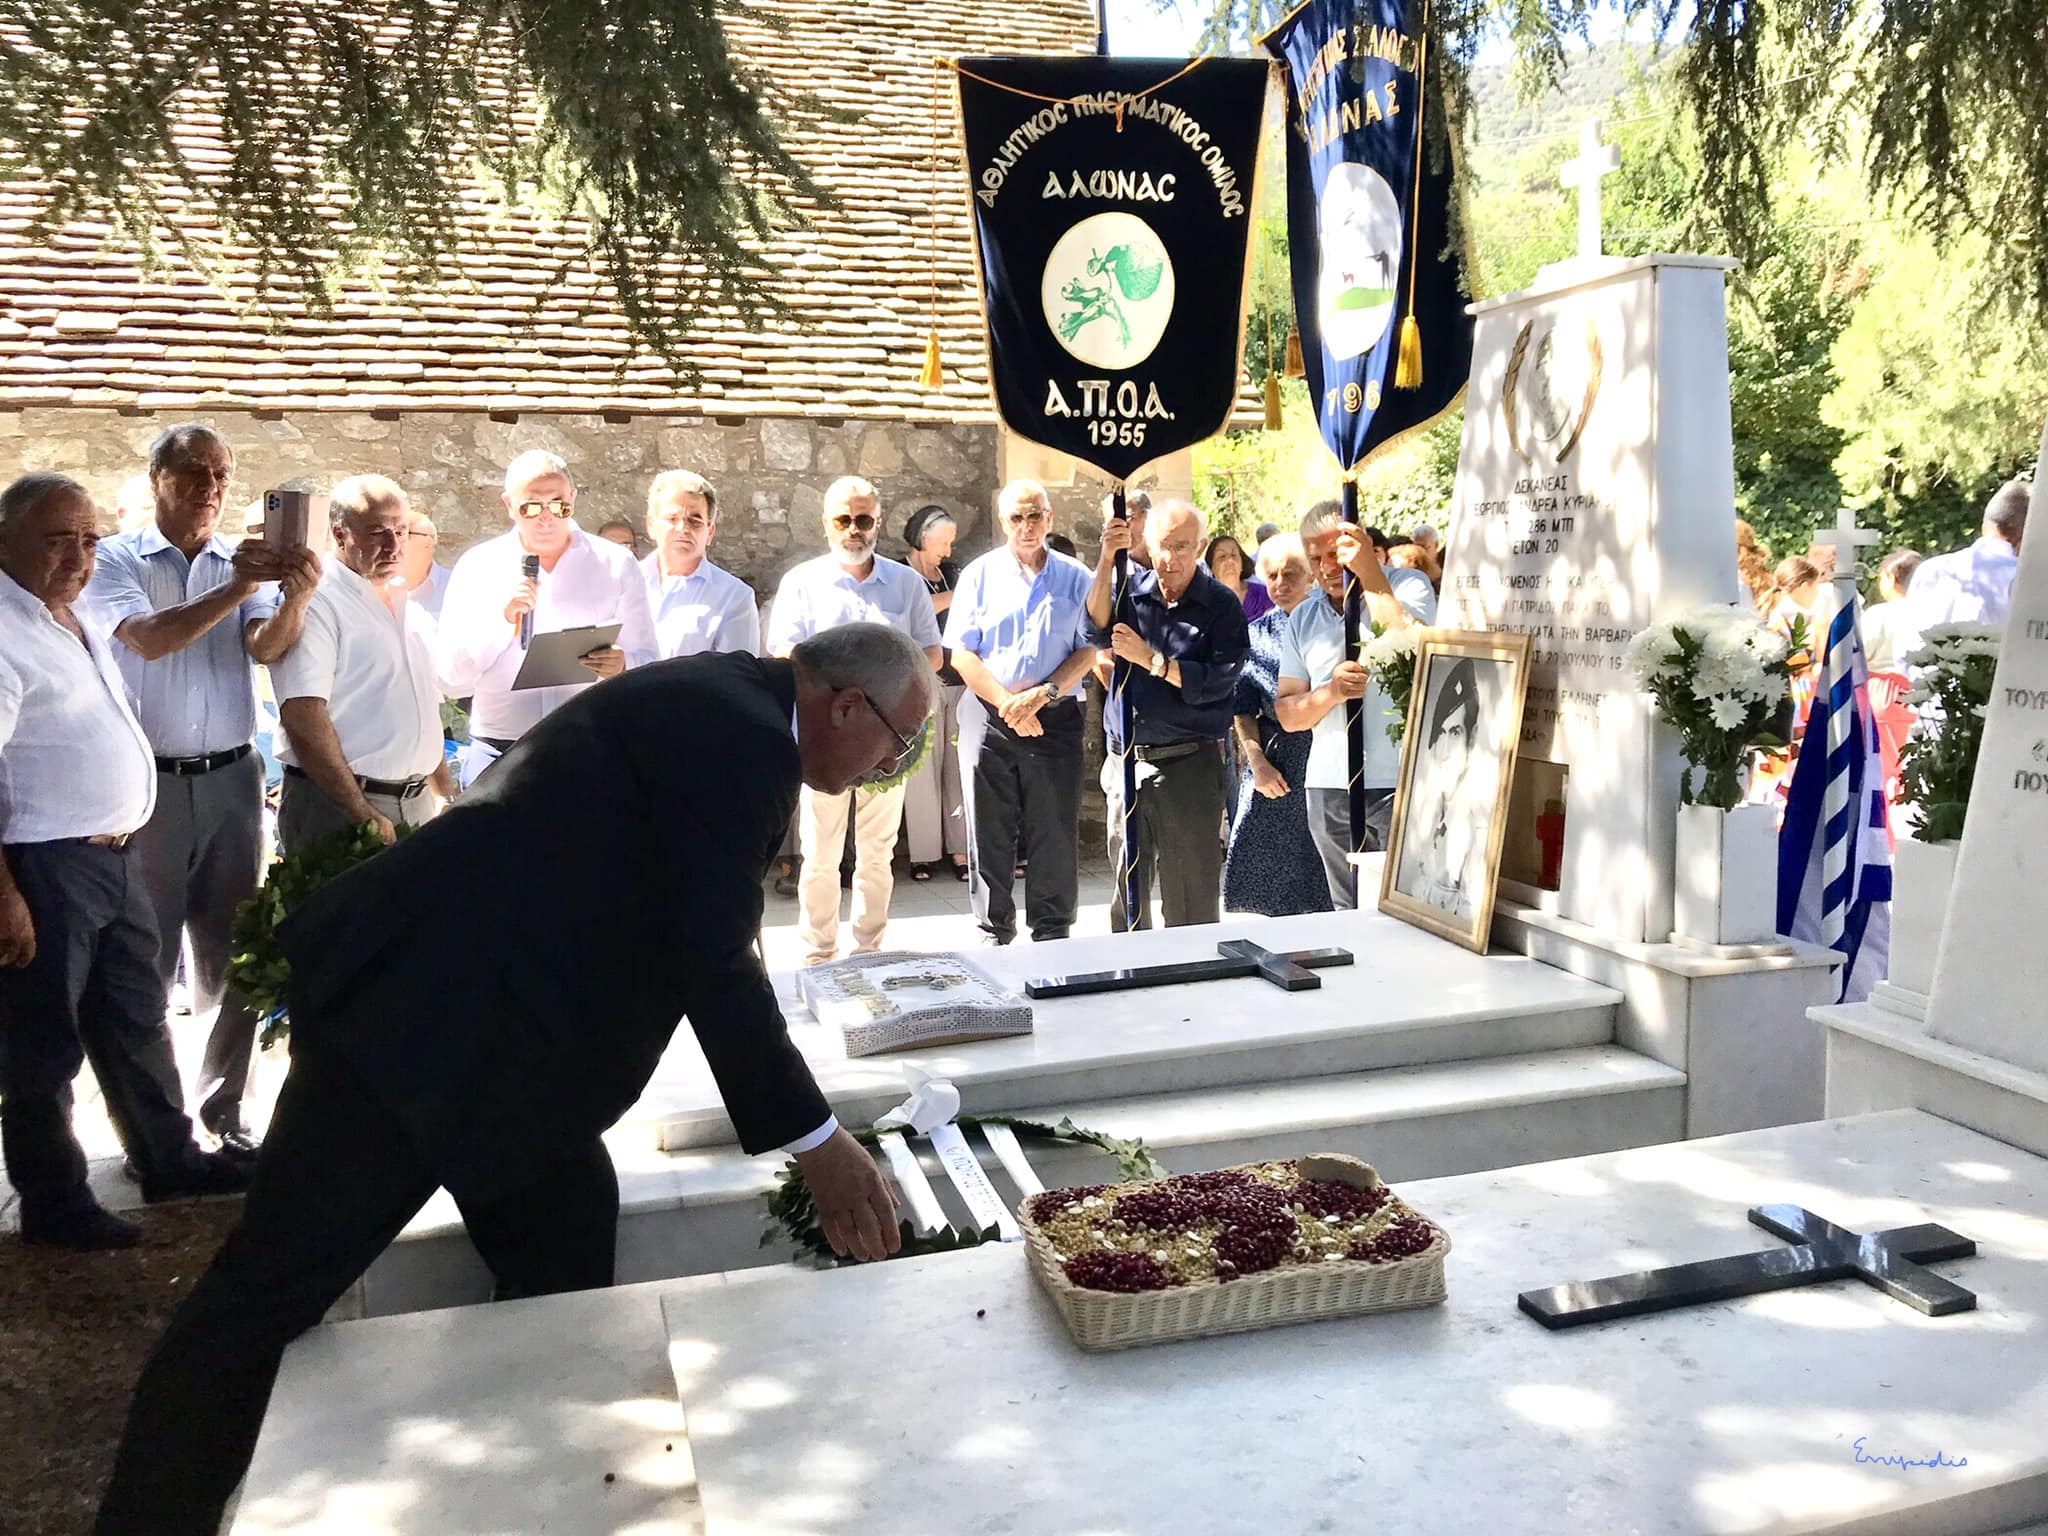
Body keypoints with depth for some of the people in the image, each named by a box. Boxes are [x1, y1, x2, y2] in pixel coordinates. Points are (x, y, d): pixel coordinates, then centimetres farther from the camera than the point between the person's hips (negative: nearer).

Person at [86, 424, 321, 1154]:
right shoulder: (116, 559, -1)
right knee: (145, 957, 6)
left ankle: (224, 1107, 20)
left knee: (232, 954, 8)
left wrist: (295, 598, -31)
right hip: (146, 782, -2)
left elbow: (266, 649, -10)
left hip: (232, 780, 3)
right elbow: (148, 639, -18)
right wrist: (236, 589, -31)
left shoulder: (247, 560, 6)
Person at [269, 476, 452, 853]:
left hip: (418, 804, 7)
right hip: (338, 804, -7)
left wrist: (444, 792, 15)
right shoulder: (316, 603, -10)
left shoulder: (409, 607, 16)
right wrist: (362, 814, -21)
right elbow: (303, 718, -19)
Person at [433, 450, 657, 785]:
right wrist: (501, 619, -12)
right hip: (497, 754, 1)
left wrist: (622, 666, -20)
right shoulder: (477, 566, 6)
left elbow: (648, 665, 4)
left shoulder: (616, 565, 6)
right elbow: (450, 681, 2)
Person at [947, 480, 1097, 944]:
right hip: (989, 719, 0)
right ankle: (994, 933, 17)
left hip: (1056, 719, 0)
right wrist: (1008, 704, -11)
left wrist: (1044, 693, -14)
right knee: (990, 834, 5)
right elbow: (962, 653, -1)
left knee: (1056, 834, 4)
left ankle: (1053, 933, 16)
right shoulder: (980, 574, 5)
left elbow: (1088, 650, 1)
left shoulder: (1076, 578, 6)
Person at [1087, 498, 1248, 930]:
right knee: (1126, 886, 12)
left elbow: (1215, 682, -12)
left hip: (1190, 764, -3)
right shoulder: (1131, 589, 7)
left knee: (1192, 897, 0)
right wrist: (1107, 558, -24)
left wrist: (1150, 659, -15)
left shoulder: (1222, 605, -2)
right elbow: (1098, 626, -13)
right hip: (1126, 760, 4)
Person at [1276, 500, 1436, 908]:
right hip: (1330, 789, 5)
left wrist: (1369, 572, -18)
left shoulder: (1408, 586, 1)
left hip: (1401, 782, -5)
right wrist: (1331, 691, -10)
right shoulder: (1304, 618, 14)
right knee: (1348, 916, 12)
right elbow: (1287, 714, 11)